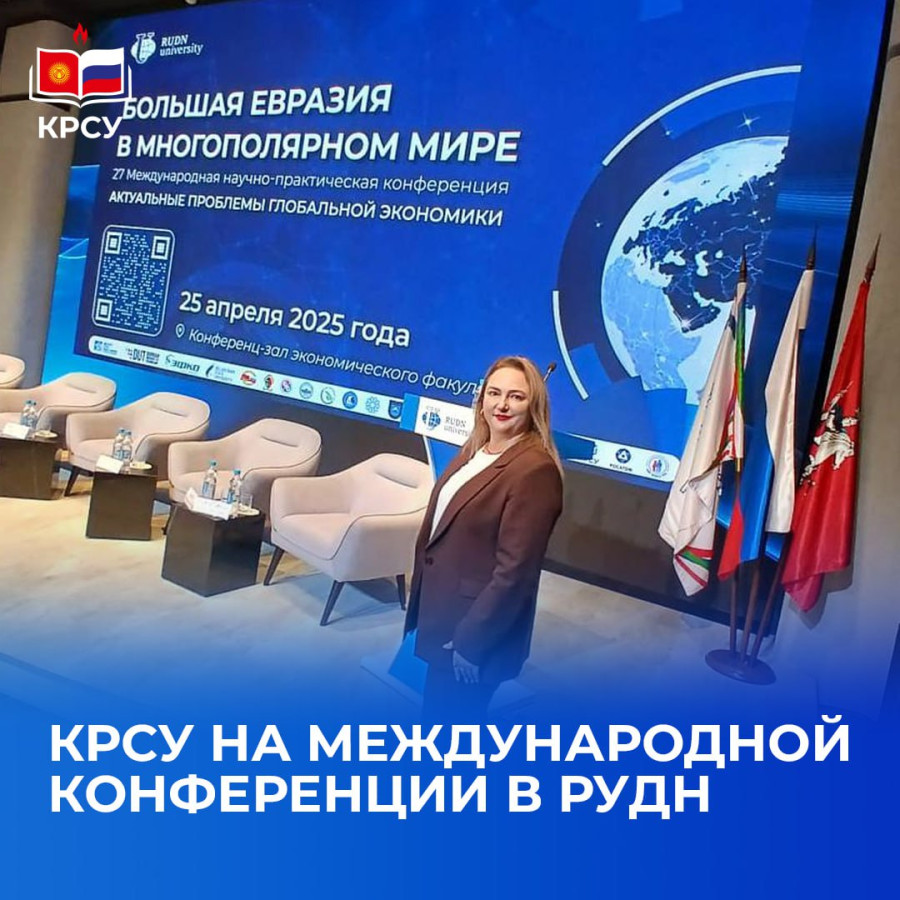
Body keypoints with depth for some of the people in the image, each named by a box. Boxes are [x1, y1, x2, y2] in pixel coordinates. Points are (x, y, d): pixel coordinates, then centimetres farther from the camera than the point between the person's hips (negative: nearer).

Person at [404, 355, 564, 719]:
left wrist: (471, 643, -19)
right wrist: (420, 604, 14)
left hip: (477, 625, -8)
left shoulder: (535, 470, -22)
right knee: (437, 713, 23)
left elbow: (514, 572, -23)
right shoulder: (475, 448, 5)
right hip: (442, 613, 8)